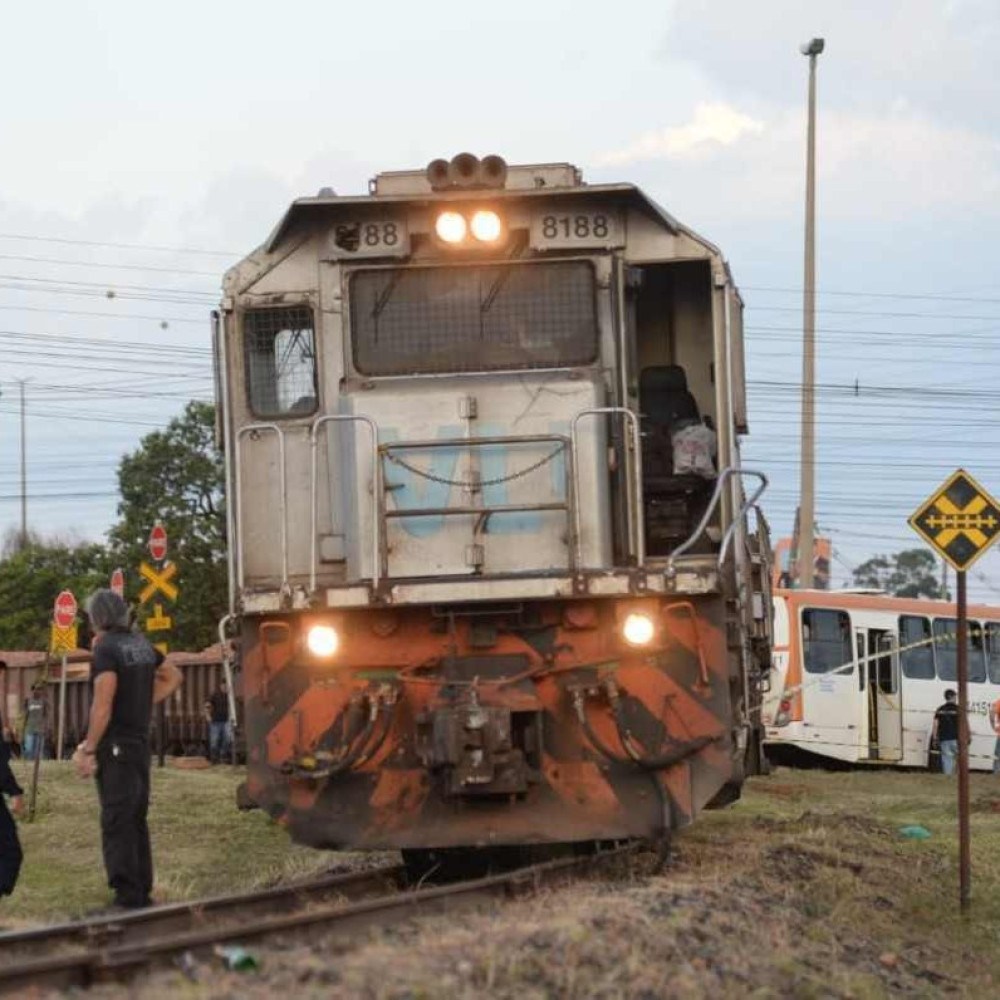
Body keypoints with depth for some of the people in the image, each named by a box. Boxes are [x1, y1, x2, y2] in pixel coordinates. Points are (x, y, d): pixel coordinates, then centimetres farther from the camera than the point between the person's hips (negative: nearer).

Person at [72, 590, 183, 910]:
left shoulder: (107, 649, -14)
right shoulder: (141, 644, 10)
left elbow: (103, 705, -21)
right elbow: (173, 677, 26)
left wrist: (88, 750, -17)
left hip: (115, 745, -8)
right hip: (140, 741, 8)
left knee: (117, 821, -7)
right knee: (136, 819, 15)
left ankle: (128, 897, -11)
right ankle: (142, 892, 19)